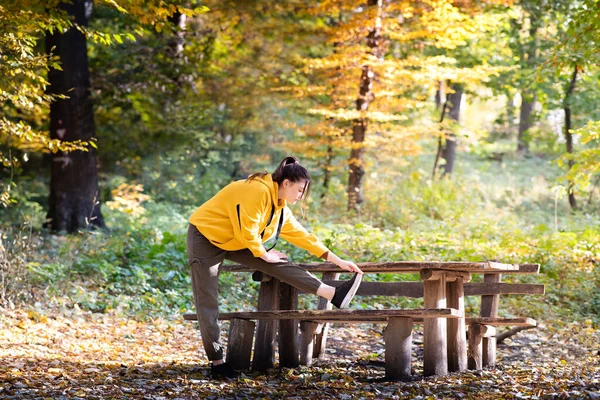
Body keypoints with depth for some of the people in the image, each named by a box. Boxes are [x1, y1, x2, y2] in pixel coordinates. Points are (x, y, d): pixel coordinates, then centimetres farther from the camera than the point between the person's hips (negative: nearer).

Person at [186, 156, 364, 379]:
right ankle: (216, 362, -5)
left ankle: (334, 295, -14)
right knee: (207, 302, -7)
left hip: (235, 242, 8)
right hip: (206, 237, -8)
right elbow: (246, 230, -26)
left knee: (279, 265, -6)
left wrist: (337, 261, 6)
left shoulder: (280, 207, 4)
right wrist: (264, 254, -11)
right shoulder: (257, 191, -25)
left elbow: (301, 235, 7)